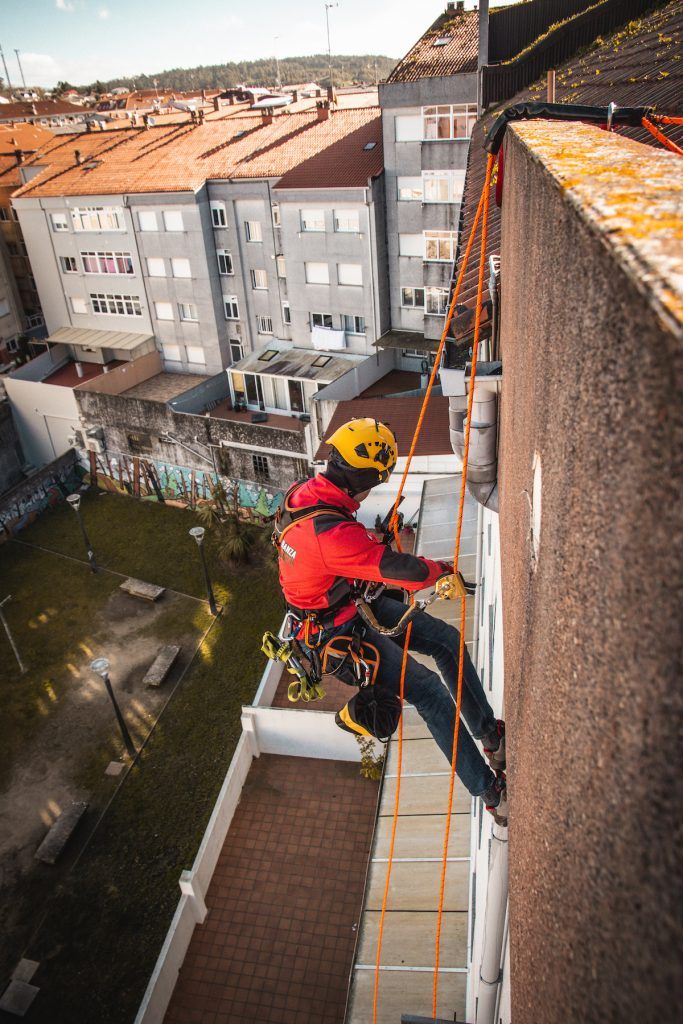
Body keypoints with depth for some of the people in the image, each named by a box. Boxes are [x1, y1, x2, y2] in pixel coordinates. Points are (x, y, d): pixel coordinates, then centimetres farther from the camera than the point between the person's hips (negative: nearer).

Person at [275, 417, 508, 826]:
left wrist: (375, 540, 5)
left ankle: (491, 735, 19)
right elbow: (399, 569, -32)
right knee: (428, 689, -15)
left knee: (447, 638, 6)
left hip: (356, 601, 10)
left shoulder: (309, 492, -6)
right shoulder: (330, 532, -37)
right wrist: (441, 568, -12)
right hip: (337, 631, -10)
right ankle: (490, 791, -1)